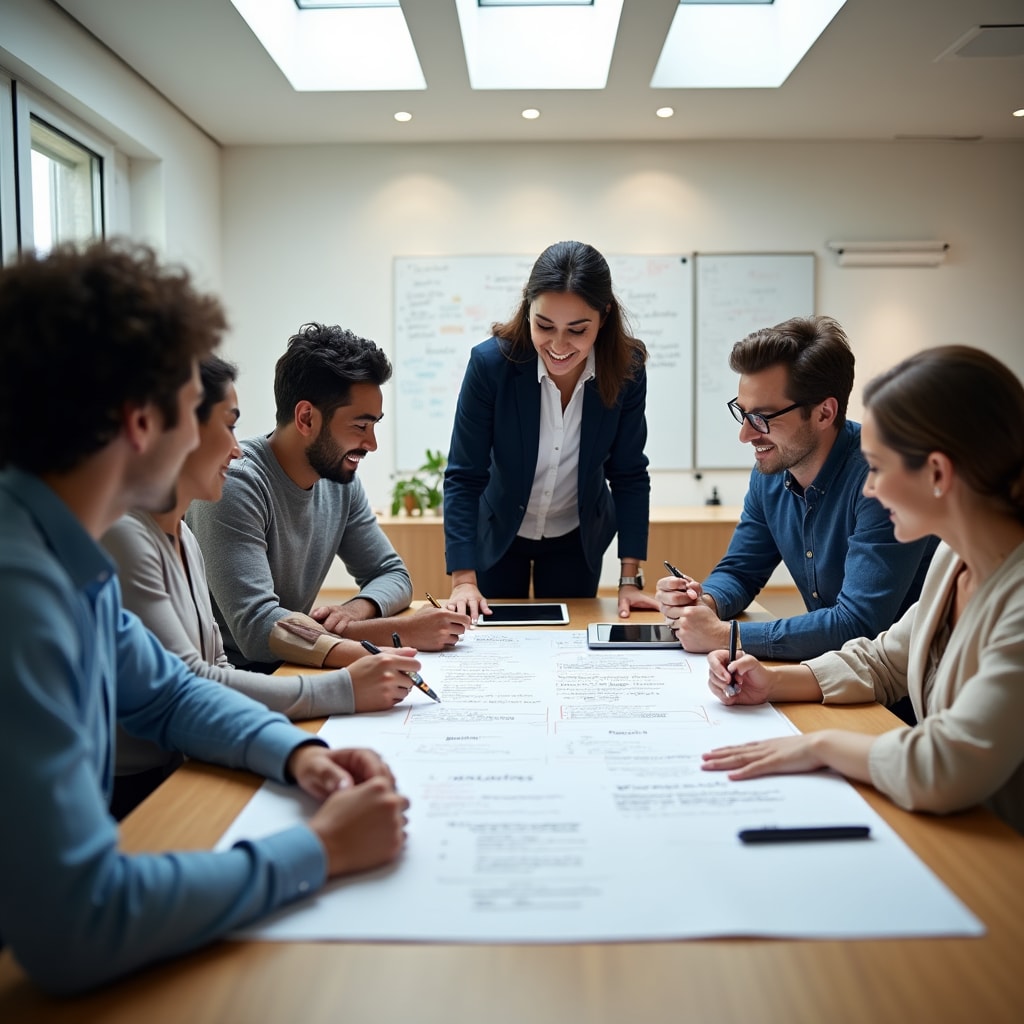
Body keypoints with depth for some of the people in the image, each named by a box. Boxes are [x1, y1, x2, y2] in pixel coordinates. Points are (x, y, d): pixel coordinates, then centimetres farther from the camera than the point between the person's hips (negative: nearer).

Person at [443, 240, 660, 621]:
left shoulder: (626, 369, -21)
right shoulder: (491, 362, -27)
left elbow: (629, 475, -12)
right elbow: (464, 477, -22)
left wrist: (631, 579, -16)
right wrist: (464, 580, -27)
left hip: (578, 538, 2)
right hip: (497, 532, -1)